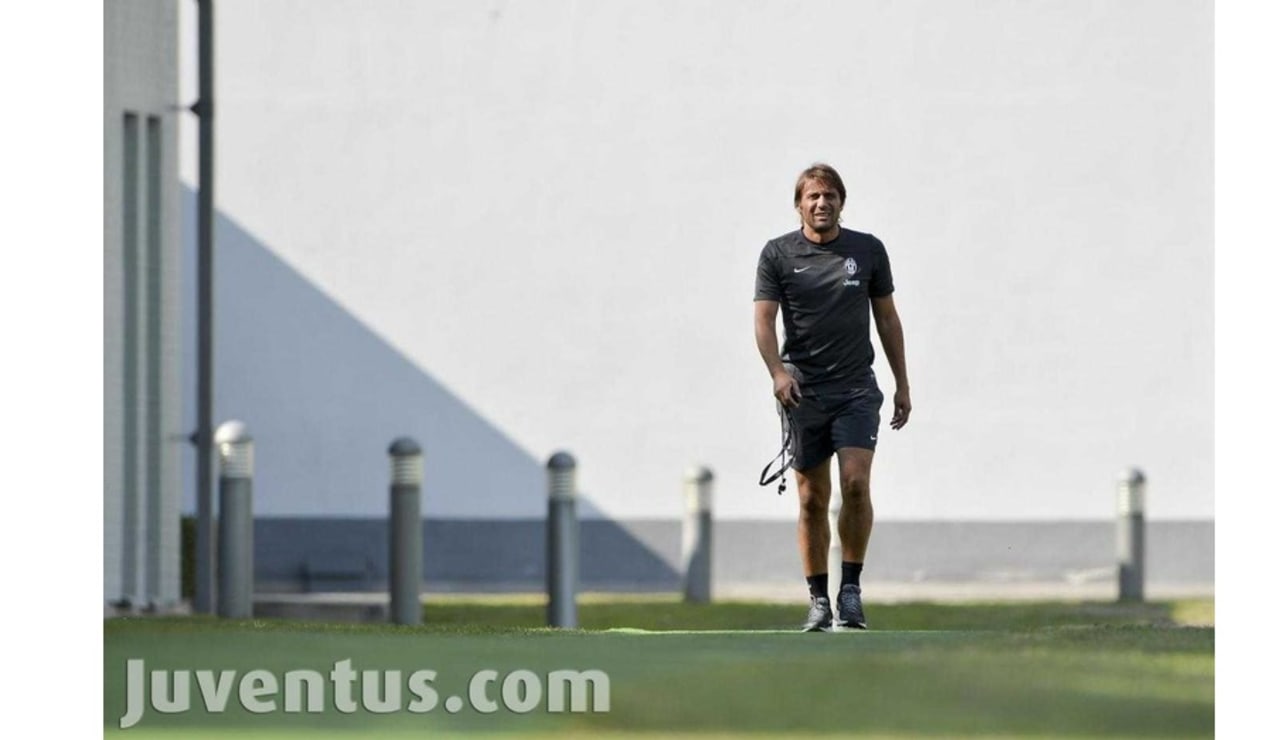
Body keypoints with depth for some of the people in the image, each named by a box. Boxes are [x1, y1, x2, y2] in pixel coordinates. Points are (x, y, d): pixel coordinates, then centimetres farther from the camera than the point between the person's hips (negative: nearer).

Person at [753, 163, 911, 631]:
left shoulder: (868, 250, 6)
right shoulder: (778, 254, 1)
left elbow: (887, 319, 14)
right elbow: (764, 320, -6)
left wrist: (902, 384, 12)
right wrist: (778, 372, -23)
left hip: (856, 388, 0)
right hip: (802, 392, 0)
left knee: (855, 483, -16)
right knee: (812, 498, 1)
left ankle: (851, 590, -7)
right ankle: (818, 600, 9)